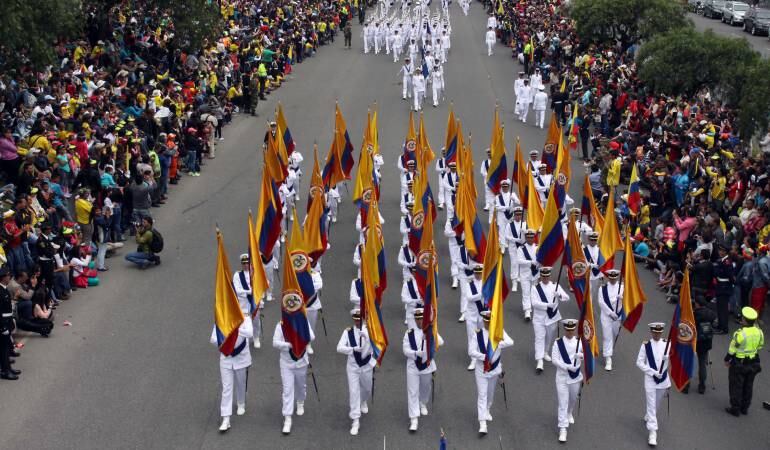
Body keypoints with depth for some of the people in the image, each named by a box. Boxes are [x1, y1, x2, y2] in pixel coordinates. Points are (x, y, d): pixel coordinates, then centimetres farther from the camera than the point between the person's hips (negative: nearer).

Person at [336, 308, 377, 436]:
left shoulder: (369, 331, -11)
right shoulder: (348, 332, -9)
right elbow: (339, 348, -16)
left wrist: (365, 335, -45)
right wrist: (354, 349, -31)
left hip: (367, 365, 1)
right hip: (353, 366, -1)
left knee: (367, 389, 20)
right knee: (354, 392, -6)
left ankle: (363, 402, 56)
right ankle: (355, 421, -2)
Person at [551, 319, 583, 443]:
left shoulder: (580, 342, -3)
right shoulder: (558, 343, -9)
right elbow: (554, 359, -13)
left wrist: (581, 355, -29)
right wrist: (568, 367, -24)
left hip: (576, 377, 3)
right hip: (562, 377, -3)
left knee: (573, 399, 22)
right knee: (563, 403, -5)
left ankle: (569, 414, 54)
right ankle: (563, 429, -3)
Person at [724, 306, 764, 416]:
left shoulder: (740, 333, -26)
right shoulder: (759, 332, -8)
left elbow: (732, 349, -16)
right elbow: (760, 346, 6)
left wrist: (727, 360, -1)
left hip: (739, 363, -6)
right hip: (753, 363, 6)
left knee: (736, 386, 9)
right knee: (748, 386, 19)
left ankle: (735, 409, 16)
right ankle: (745, 408, 30)